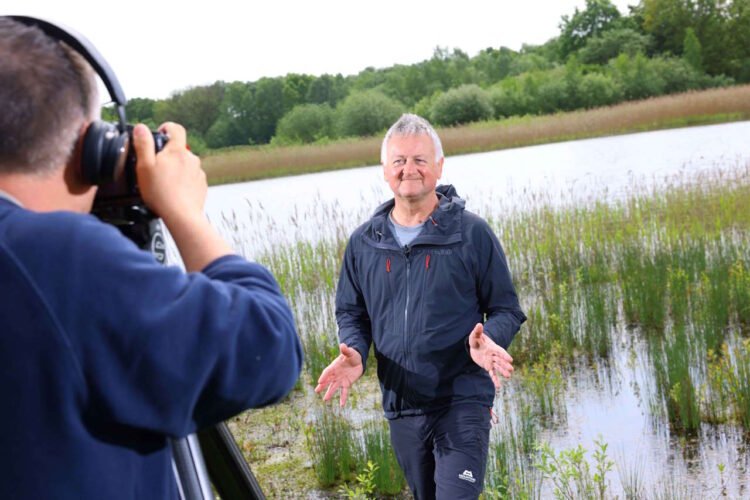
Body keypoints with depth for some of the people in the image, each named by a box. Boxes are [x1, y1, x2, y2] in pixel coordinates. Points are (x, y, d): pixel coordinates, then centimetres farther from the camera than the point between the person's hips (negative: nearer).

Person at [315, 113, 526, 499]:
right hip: (400, 404, 4)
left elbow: (506, 310, -1)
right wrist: (354, 352, -9)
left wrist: (487, 340, -23)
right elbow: (350, 312, 13)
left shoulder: (471, 233, -5)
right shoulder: (363, 243, 4)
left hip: (462, 401, -4)